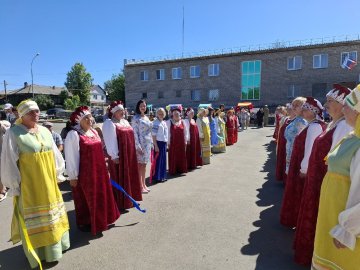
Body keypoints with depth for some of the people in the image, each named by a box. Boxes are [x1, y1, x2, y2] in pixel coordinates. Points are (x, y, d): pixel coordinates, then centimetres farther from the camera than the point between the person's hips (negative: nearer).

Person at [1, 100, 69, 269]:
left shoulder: (45, 131, 4)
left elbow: (55, 154, 12)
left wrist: (57, 174, 13)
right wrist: (14, 185, -11)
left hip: (48, 183, 6)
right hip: (29, 185, -6)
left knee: (51, 214, 19)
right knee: (34, 218, 8)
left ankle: (54, 244, 39)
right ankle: (39, 251, 26)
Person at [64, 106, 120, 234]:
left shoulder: (94, 131, 9)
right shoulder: (73, 135, -15)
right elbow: (71, 157, -15)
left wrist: (103, 168, 18)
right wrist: (73, 176, -14)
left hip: (98, 171, 8)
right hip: (84, 173, -7)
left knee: (99, 196, 18)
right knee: (85, 199, 9)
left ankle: (99, 220, 37)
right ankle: (84, 223, 29)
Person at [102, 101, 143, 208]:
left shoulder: (125, 121, 15)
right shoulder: (109, 123, -10)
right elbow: (110, 141, -16)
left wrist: (133, 153, 17)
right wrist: (114, 156, -19)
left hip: (129, 155, 8)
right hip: (118, 156, -8)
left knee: (129, 177, 15)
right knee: (119, 179, 2)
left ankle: (129, 200, 30)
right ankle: (119, 203, 14)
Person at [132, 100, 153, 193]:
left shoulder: (146, 117, 14)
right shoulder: (136, 118, -7)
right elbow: (135, 133, -12)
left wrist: (151, 143, 13)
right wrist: (138, 146, -18)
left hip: (148, 143, 7)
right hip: (140, 144, -7)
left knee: (144, 164, 12)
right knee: (140, 164, -2)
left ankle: (144, 184, 21)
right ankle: (140, 186, 6)